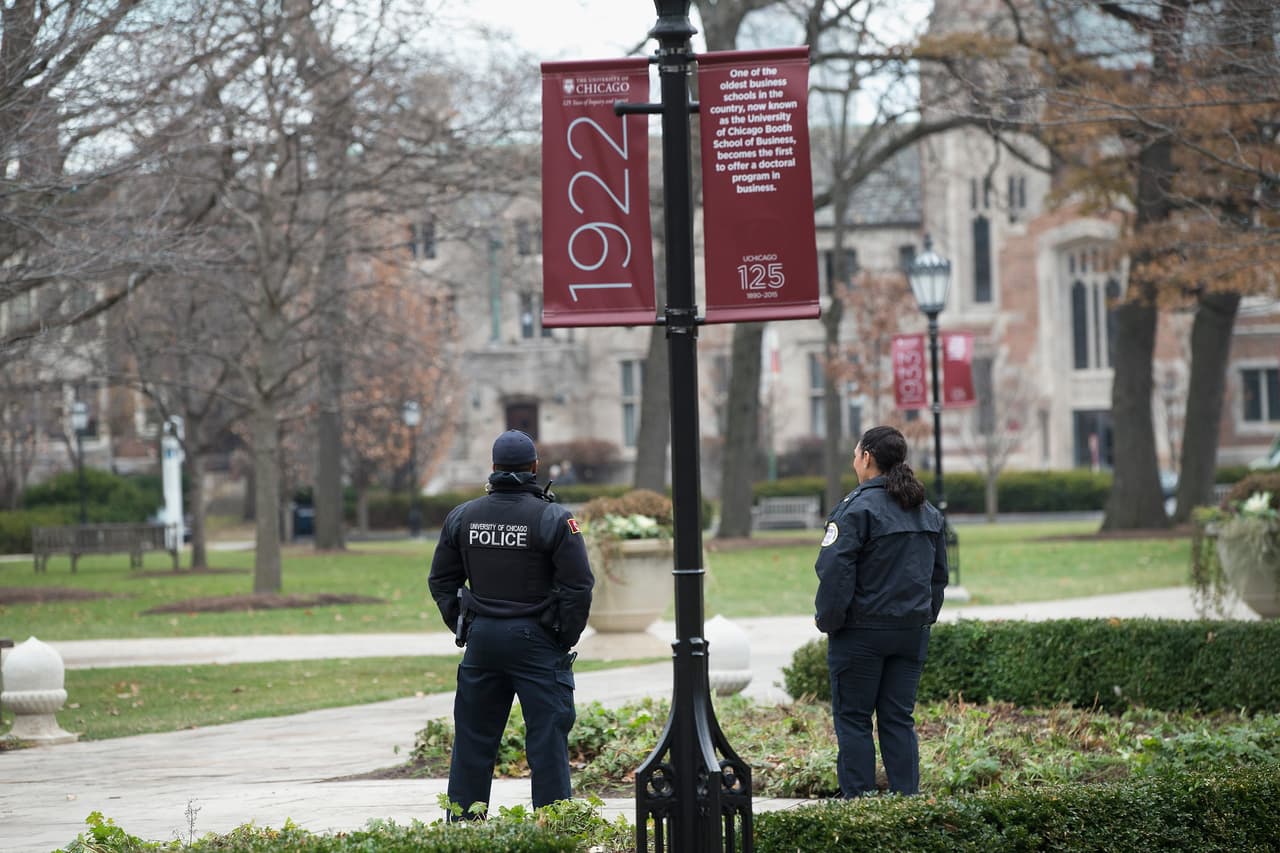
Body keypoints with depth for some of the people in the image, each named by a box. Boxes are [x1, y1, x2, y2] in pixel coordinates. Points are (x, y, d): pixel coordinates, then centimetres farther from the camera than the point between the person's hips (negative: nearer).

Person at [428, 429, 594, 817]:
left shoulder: (462, 517, 5)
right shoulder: (553, 519, -9)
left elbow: (441, 581, 11)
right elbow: (578, 585, -11)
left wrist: (465, 630, 15)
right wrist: (566, 639, 1)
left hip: (481, 639, 4)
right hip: (536, 640, -4)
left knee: (473, 739, 11)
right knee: (547, 741, -1)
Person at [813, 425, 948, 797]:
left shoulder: (858, 509, -13)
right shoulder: (928, 512, 12)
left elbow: (835, 572, -16)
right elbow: (939, 574, 18)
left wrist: (827, 621, -7)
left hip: (862, 631, -6)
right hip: (912, 633, 7)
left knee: (852, 719, 2)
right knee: (899, 720, 10)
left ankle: (858, 800, 0)